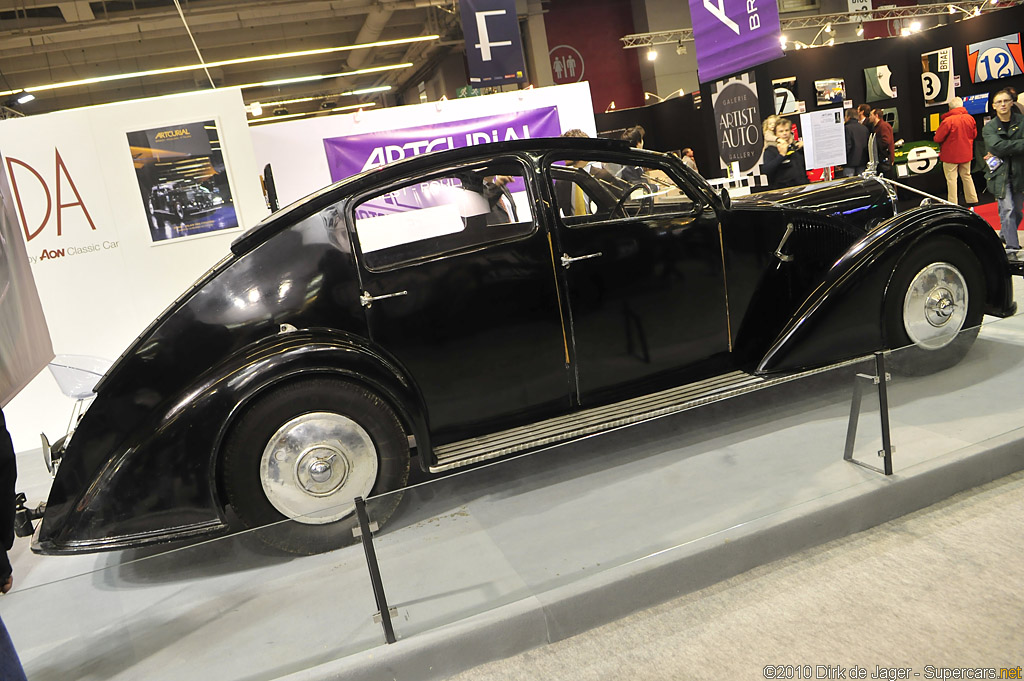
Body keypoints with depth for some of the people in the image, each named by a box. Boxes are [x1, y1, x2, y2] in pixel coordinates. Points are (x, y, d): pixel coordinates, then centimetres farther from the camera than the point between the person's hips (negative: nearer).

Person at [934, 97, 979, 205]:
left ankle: (952, 203, 0)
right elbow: (974, 134, 12)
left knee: (951, 179, -1)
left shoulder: (948, 120, -21)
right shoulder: (970, 118, 0)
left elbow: (938, 138, -16)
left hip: (950, 155, -6)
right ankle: (972, 199, 26)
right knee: (966, 176, 19)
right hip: (966, 153, 6)